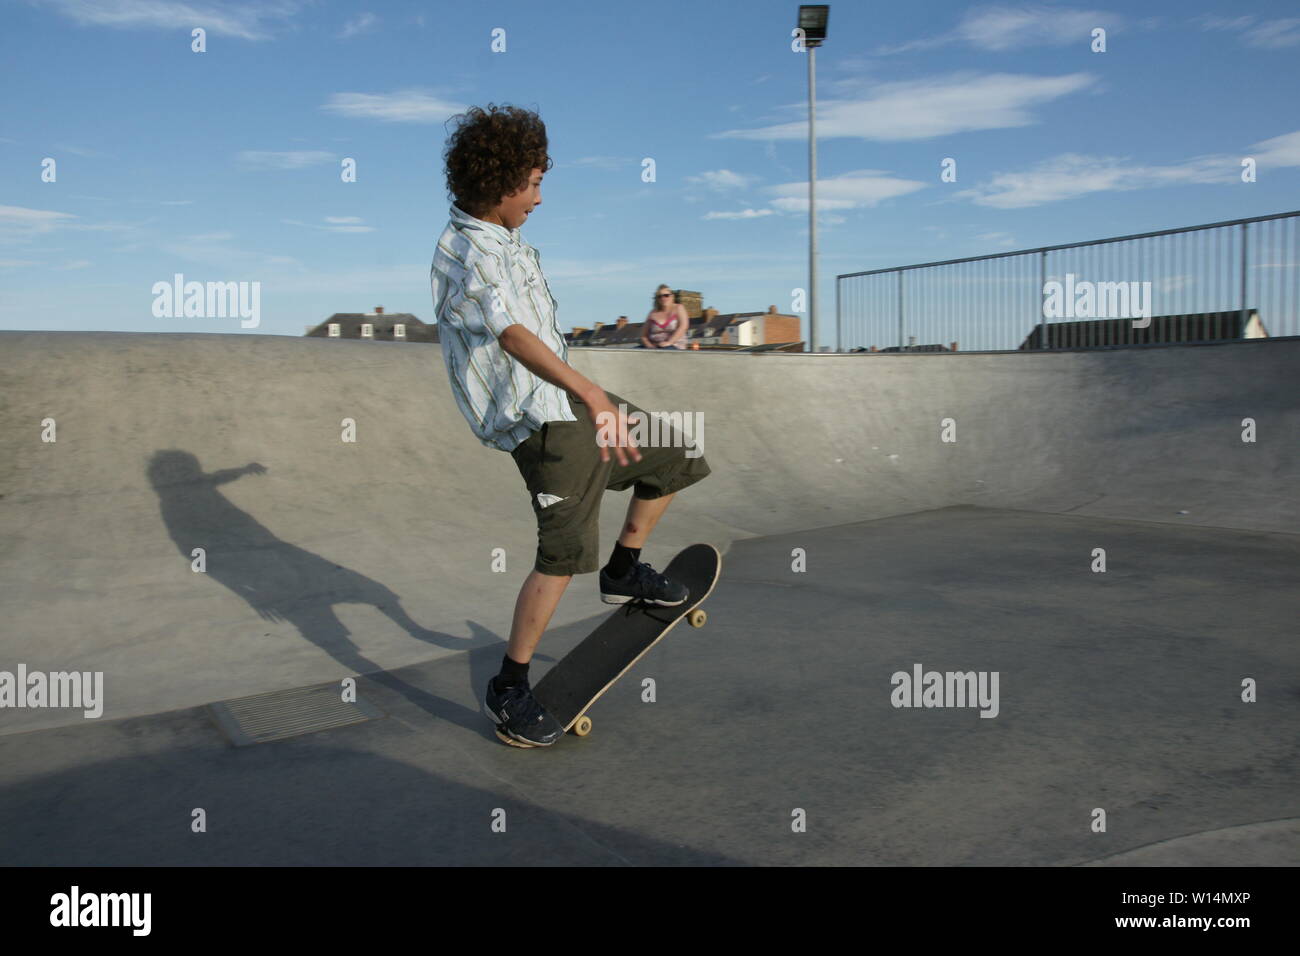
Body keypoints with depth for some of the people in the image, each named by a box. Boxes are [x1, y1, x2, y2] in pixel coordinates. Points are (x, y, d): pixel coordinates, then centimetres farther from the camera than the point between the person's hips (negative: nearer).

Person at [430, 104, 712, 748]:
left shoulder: (501, 240, 15)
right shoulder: (463, 253, -18)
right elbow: (513, 336, -36)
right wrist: (592, 394, -49)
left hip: (567, 399, 10)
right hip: (538, 420, -10)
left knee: (673, 453, 17)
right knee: (565, 552, -15)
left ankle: (625, 572, 29)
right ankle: (509, 690, -1)